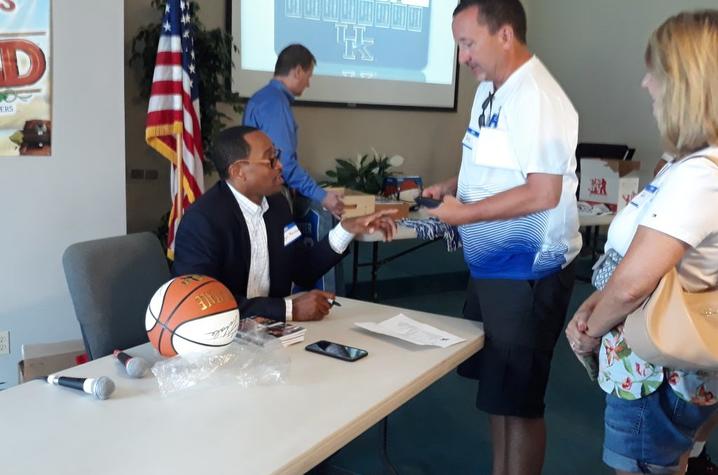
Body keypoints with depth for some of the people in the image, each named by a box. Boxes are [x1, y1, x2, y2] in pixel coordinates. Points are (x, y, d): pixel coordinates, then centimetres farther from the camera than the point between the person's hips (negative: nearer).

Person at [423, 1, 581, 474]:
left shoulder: (536, 97, -20)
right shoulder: (489, 90, 9)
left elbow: (543, 193, -25)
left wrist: (463, 213, -19)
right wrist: (451, 187, 5)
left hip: (527, 274, -9)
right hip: (490, 267, 9)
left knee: (519, 400, 5)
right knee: (497, 389, 21)